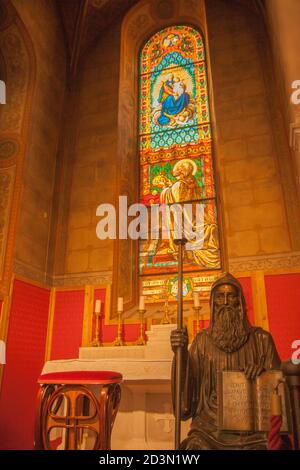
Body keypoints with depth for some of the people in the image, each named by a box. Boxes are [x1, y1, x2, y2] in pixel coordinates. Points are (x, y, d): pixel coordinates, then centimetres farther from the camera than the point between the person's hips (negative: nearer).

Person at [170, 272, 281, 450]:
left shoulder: (260, 339, 3)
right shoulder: (203, 340, 6)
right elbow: (188, 381, 2)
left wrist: (262, 371, -13)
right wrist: (181, 353, -15)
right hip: (211, 425, 1)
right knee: (195, 445, -24)